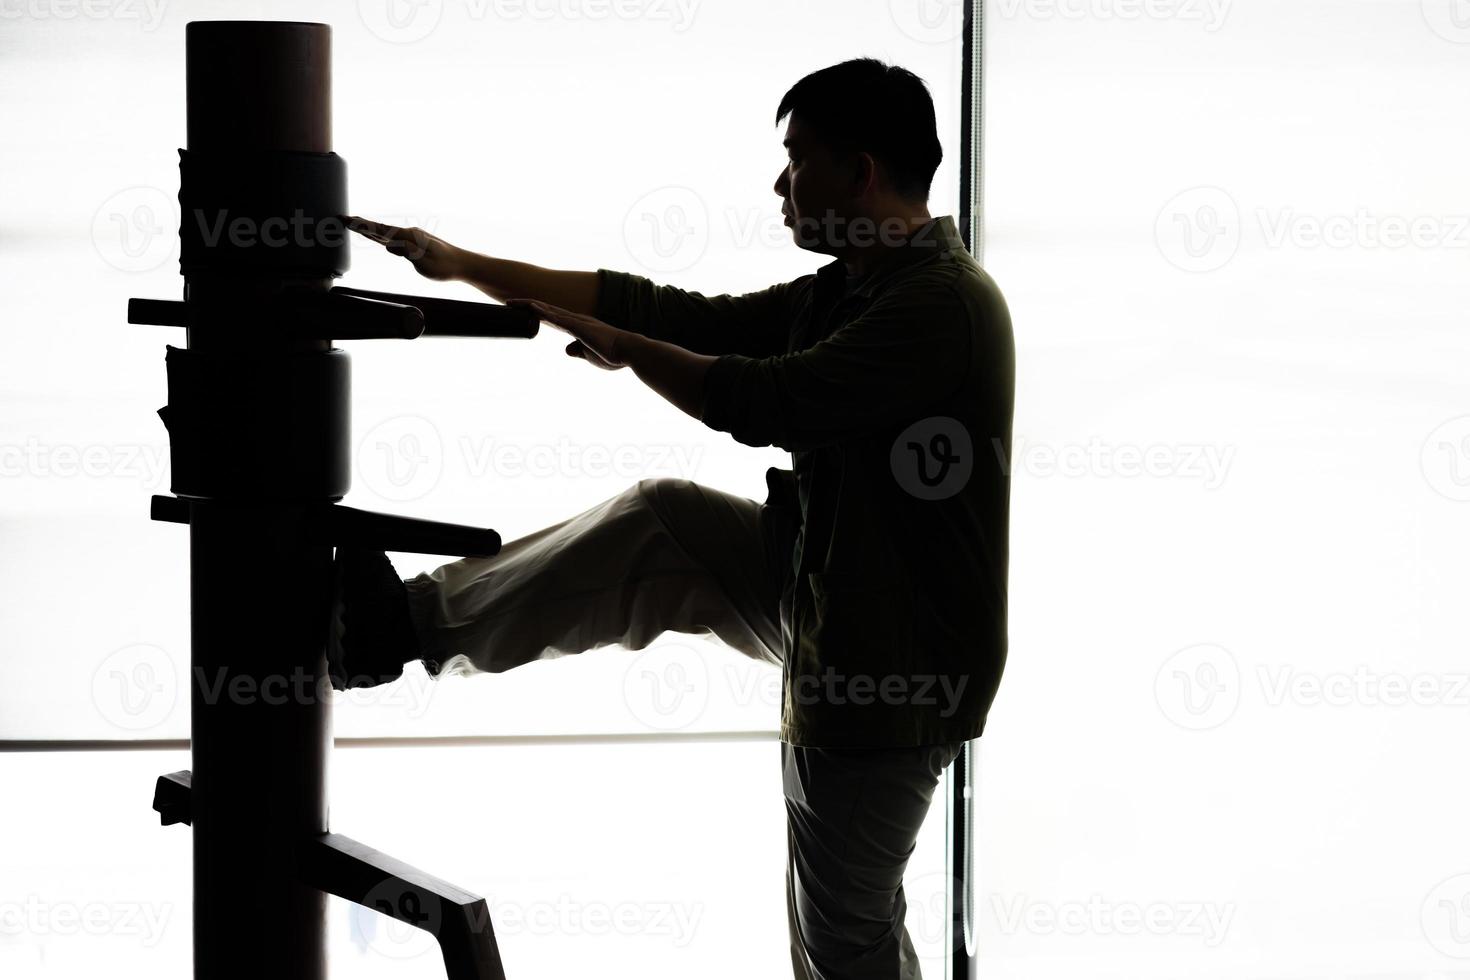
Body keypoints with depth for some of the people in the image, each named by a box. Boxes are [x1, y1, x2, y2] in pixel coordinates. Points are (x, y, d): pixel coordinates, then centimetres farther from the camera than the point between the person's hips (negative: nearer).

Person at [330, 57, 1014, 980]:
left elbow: (766, 402, -28)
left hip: (892, 664, -9)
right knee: (660, 522, 6)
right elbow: (679, 317, 10)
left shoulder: (944, 303, -24)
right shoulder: (844, 291, 7)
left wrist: (618, 346, -11)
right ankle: (416, 622, 15)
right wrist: (465, 266, 10)